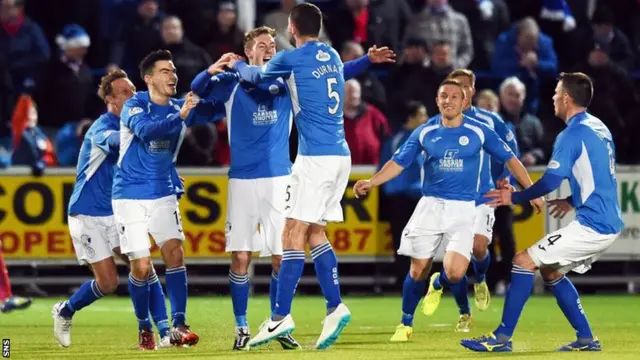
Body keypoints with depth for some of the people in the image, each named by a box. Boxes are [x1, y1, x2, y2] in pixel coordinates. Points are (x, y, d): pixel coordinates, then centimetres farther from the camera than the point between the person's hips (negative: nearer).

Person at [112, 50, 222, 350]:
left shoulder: (180, 107, 4)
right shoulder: (135, 105, -11)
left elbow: (217, 108, 4)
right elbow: (146, 130, -30)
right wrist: (180, 116, -42)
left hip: (164, 195, 4)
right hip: (130, 197, -4)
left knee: (175, 253, -14)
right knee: (141, 266, -6)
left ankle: (178, 326, -15)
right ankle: (144, 327, 15)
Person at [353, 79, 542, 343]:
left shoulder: (479, 132, -2)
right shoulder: (424, 133, 2)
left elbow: (509, 159, 6)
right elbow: (399, 163, 3)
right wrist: (371, 182, -12)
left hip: (462, 209, -1)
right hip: (430, 205, 1)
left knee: (455, 272, -17)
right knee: (418, 270, 0)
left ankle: (438, 285, 21)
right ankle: (406, 324, 22)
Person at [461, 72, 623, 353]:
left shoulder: (572, 135, -14)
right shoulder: (599, 128, 14)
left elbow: (550, 182, -17)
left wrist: (514, 198, -4)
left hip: (592, 225, -9)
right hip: (609, 223, 9)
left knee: (524, 261, -7)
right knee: (551, 270, 22)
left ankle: (503, 337, -7)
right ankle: (586, 339, 19)